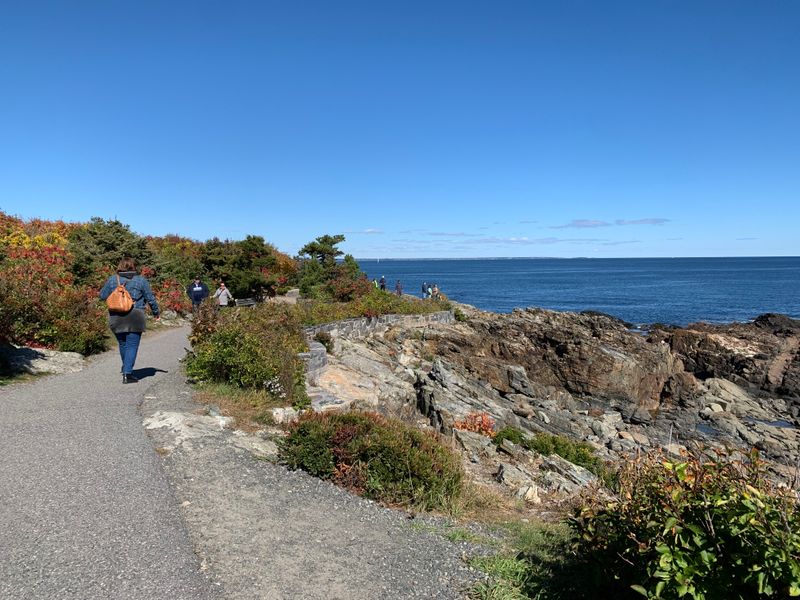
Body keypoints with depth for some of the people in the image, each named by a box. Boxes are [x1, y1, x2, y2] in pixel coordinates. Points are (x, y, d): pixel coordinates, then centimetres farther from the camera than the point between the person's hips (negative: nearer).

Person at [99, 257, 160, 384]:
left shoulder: (112, 279, 5)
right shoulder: (141, 280, -1)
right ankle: (127, 373, -7)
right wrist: (156, 312, 17)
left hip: (116, 318, 3)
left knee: (123, 344, 18)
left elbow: (102, 296, 10)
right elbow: (150, 298, 3)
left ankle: (126, 368, 36)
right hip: (135, 318, -3)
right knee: (132, 345, -1)